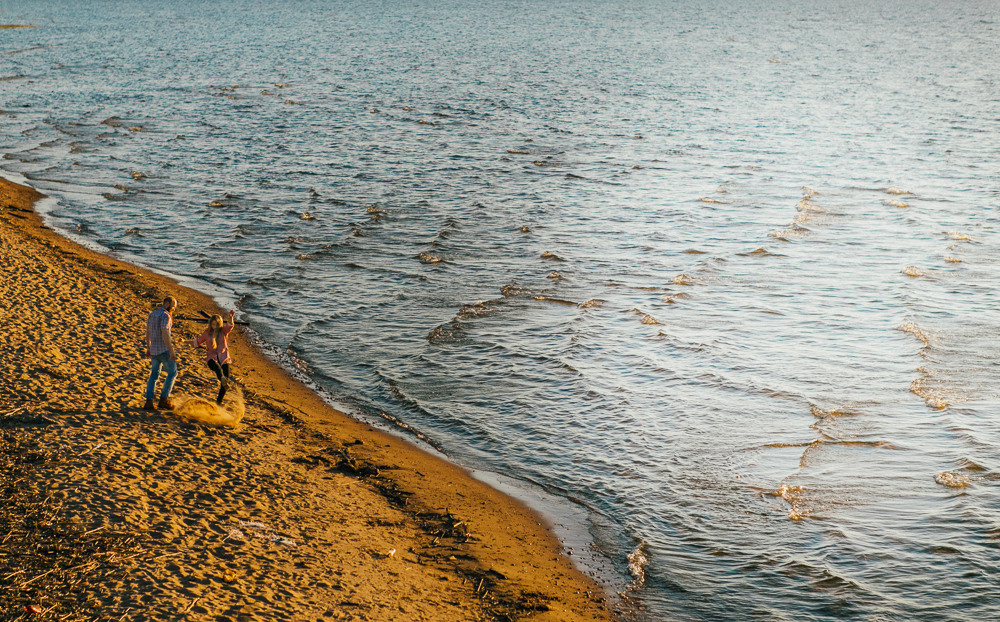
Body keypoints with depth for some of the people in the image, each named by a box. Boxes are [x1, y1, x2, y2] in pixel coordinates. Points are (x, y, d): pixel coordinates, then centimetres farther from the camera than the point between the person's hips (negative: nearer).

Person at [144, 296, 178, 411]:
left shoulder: (152, 314, 12)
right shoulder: (165, 316, -16)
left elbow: (147, 332, 18)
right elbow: (165, 334, -24)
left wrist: (148, 348, 26)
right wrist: (172, 352, -23)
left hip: (154, 349, 8)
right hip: (164, 349, -8)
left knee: (154, 375, 13)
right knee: (172, 373, 4)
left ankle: (149, 402, 8)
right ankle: (164, 399, 1)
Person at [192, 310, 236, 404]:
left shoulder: (224, 331, 5)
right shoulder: (207, 333, 9)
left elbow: (230, 325, -17)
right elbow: (197, 342, 23)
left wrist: (231, 317, -38)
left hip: (223, 358, 1)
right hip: (212, 357, -1)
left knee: (226, 379, -5)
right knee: (218, 368, -36)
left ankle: (219, 401, 15)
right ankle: (222, 379, -72)